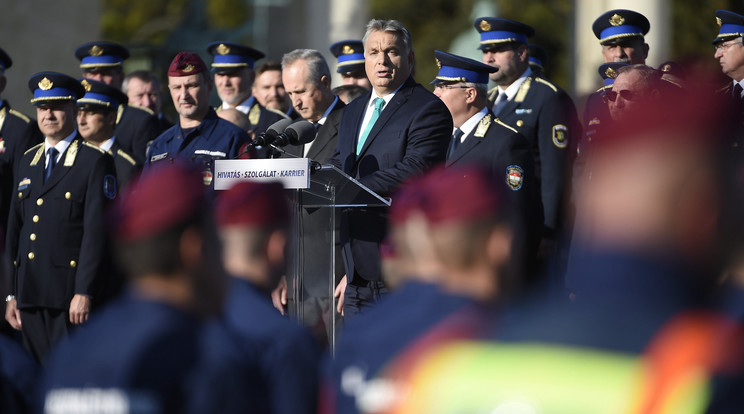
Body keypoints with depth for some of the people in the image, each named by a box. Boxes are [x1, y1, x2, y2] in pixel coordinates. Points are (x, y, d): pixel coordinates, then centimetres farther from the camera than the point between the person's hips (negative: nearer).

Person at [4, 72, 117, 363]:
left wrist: (84, 292, -17)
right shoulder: (27, 161, 16)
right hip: (30, 293, 6)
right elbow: (15, 228, 16)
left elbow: (97, 231, -10)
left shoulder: (95, 161, -3)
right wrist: (12, 295, 10)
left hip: (71, 295, -6)